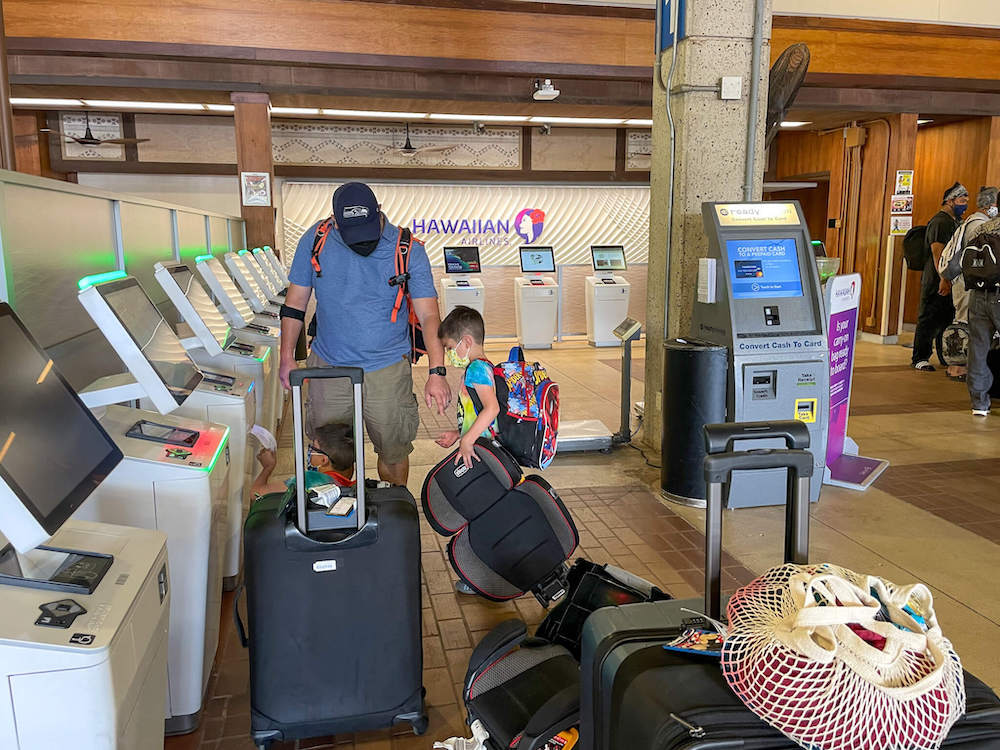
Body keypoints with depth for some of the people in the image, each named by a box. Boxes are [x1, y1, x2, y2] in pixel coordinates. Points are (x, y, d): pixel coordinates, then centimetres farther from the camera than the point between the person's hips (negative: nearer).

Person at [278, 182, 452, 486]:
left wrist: (437, 372, -26)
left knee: (394, 452, 9)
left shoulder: (409, 250, -11)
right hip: (328, 367, 2)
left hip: (388, 370, -2)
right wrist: (287, 357, 2)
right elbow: (295, 302, 5)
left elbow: (429, 315, -15)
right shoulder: (316, 239, -5)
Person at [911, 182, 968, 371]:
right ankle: (920, 359, 1)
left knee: (948, 319, 14)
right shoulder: (939, 221, -12)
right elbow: (937, 252, -20)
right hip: (936, 282, -9)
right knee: (929, 320, -5)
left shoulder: (957, 221, 19)